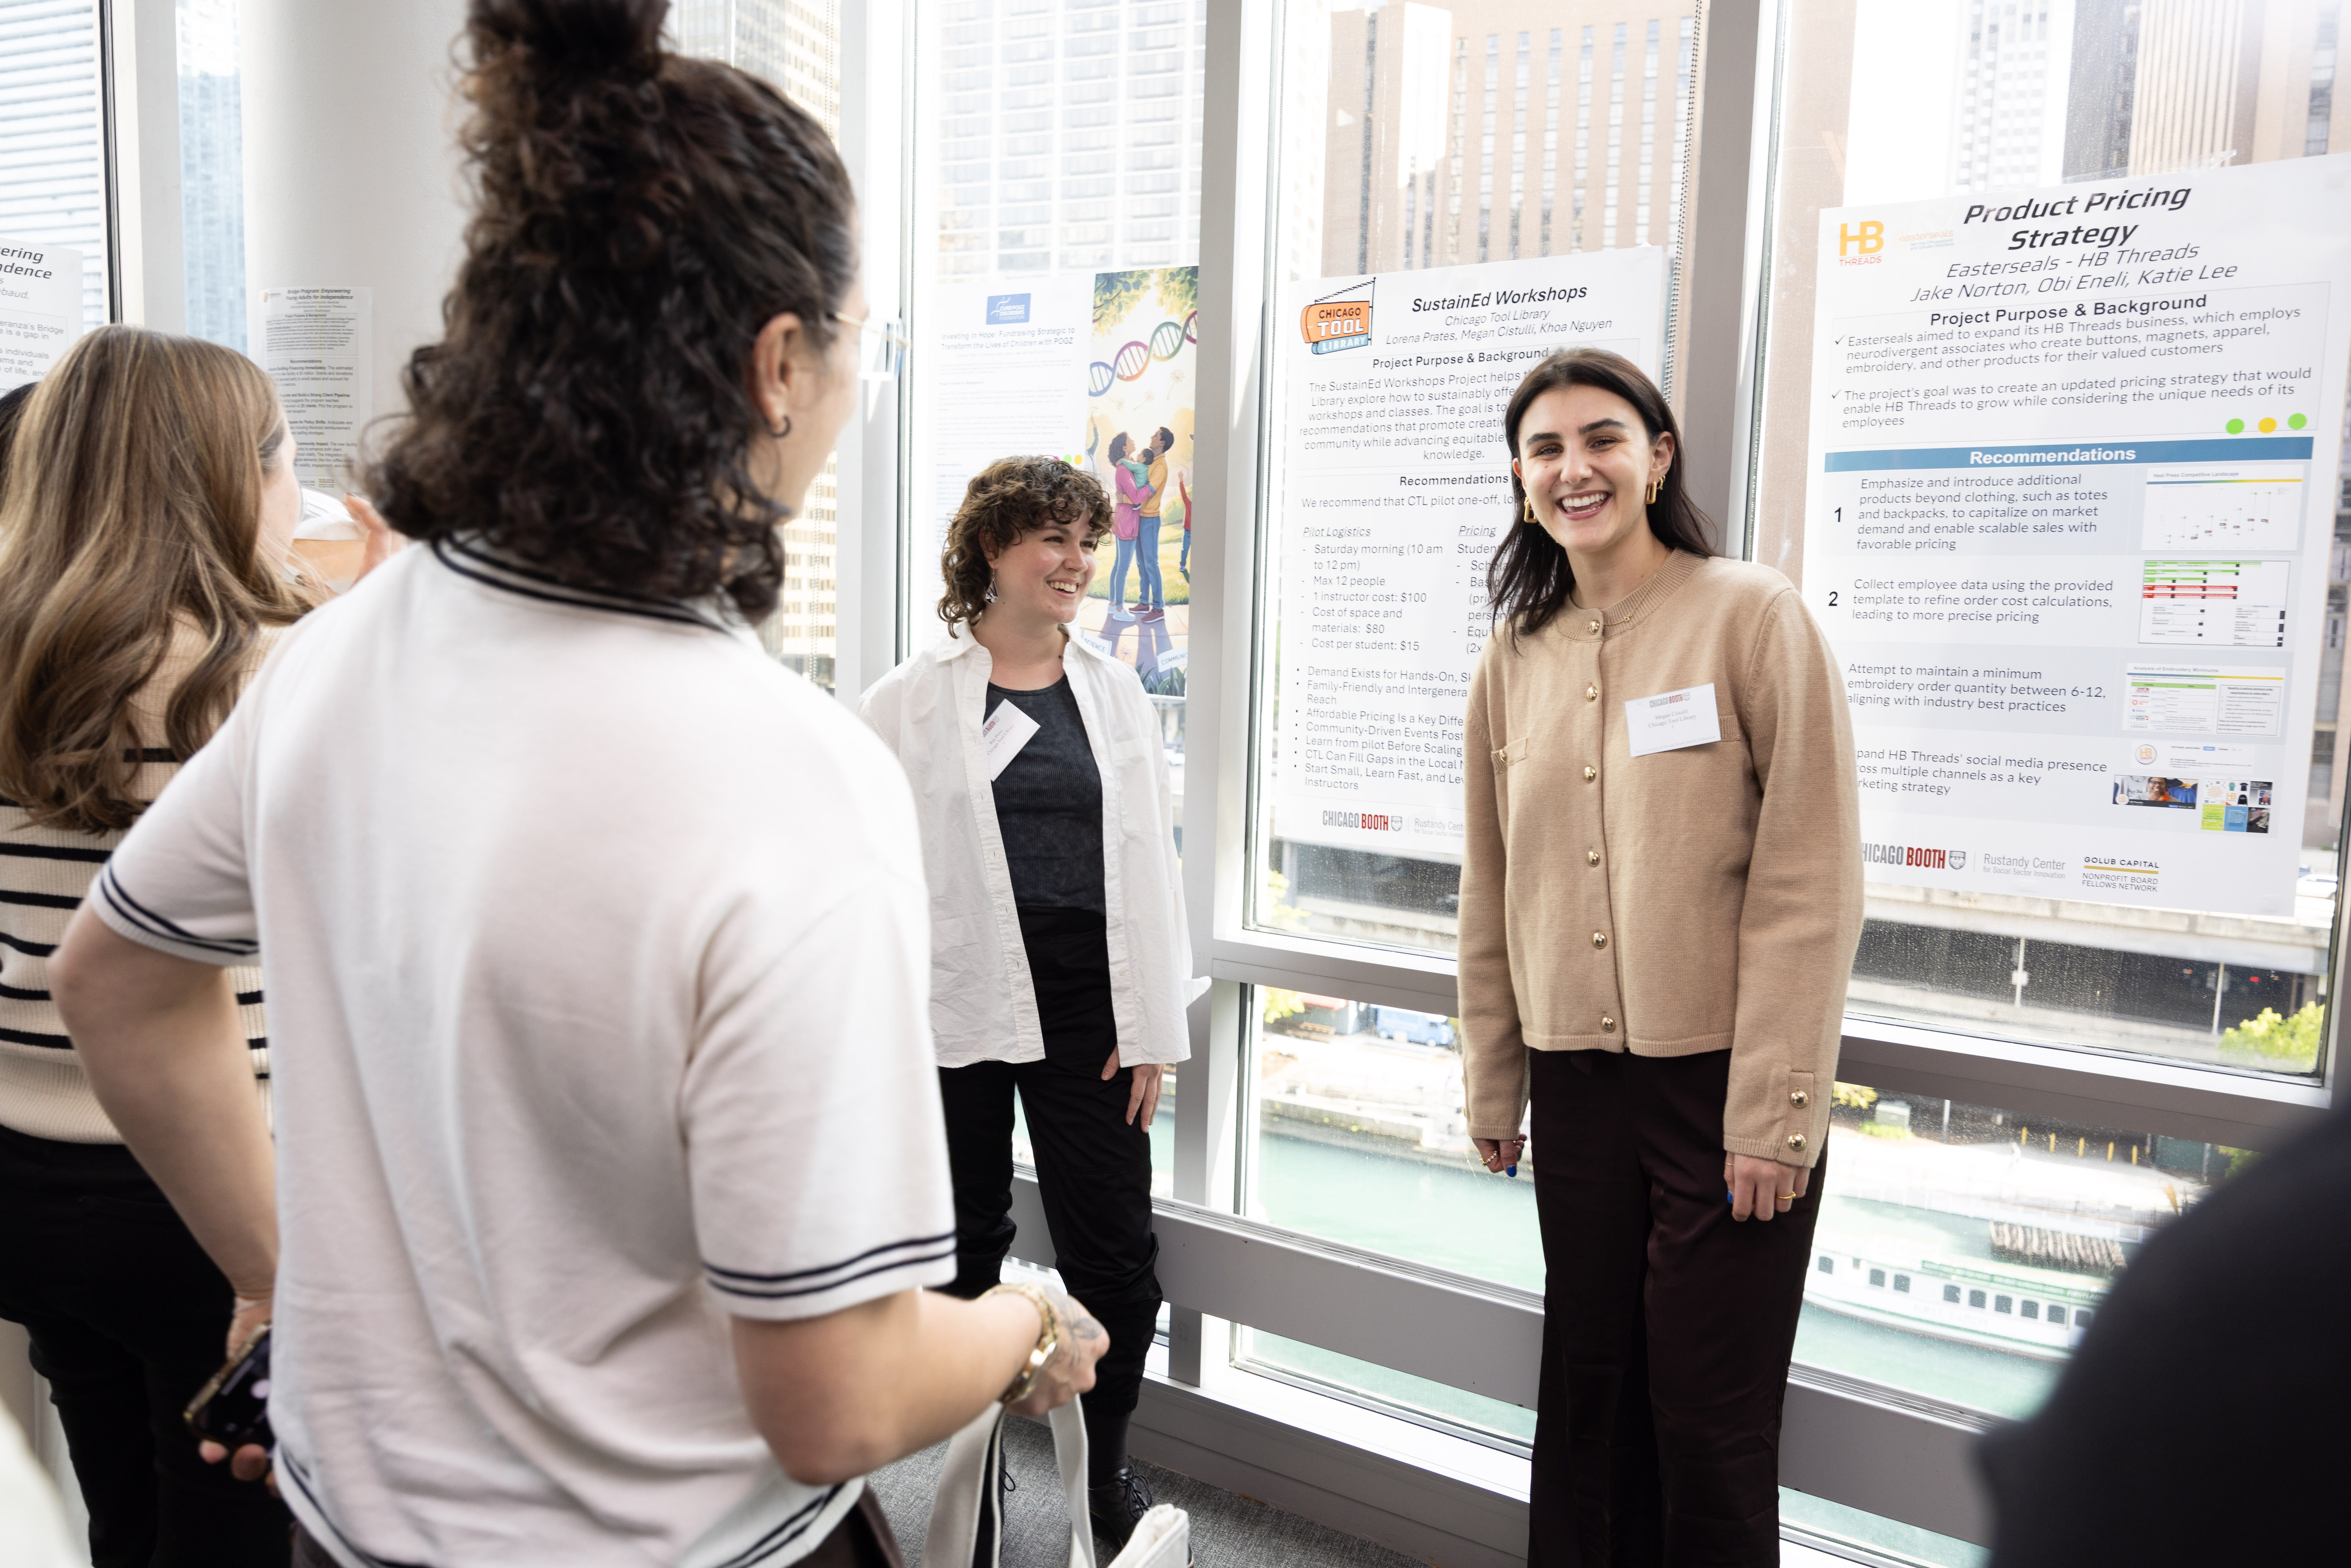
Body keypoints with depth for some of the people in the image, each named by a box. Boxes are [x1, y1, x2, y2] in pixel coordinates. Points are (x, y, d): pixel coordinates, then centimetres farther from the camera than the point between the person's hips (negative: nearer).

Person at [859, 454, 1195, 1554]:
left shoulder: (1116, 695, 8)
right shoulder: (911, 699, 0)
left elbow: (1149, 864, 6)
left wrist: (1153, 1030, 3)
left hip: (1086, 1011, 2)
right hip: (954, 1009, -2)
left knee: (1116, 1255, 5)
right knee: (962, 1254, 13)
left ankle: (1105, 1474, 28)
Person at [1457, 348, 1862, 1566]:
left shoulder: (1754, 618, -7)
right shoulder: (1514, 658, 8)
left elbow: (1810, 881, -11)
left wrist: (1775, 1109, -13)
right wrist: (1492, 1088, 14)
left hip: (1722, 1086, -4)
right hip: (1577, 1085, 4)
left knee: (1710, 1424, 6)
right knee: (1588, 1396, 15)